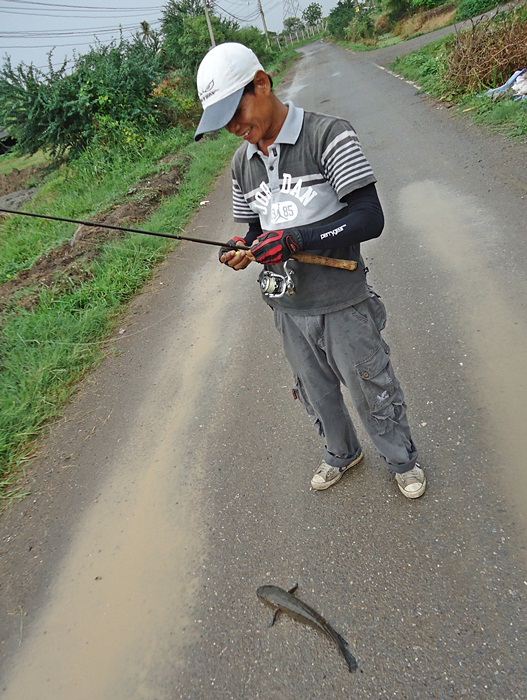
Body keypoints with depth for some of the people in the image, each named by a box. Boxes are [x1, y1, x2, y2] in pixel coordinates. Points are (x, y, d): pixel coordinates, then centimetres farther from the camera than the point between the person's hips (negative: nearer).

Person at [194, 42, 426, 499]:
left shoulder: (328, 135, -14)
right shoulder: (242, 161, 7)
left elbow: (370, 218, -20)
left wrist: (293, 238, -27)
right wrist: (245, 249, -7)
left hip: (342, 306, -5)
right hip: (289, 309, 6)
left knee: (373, 393, 12)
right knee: (317, 395, 23)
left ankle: (403, 460, 42)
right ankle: (342, 453, 51)